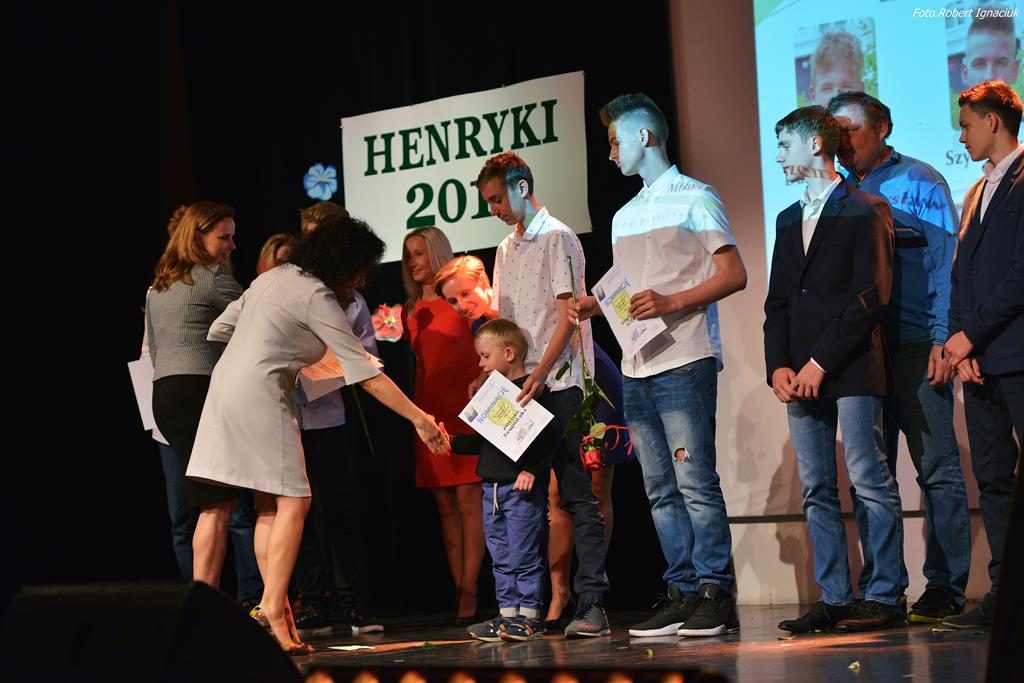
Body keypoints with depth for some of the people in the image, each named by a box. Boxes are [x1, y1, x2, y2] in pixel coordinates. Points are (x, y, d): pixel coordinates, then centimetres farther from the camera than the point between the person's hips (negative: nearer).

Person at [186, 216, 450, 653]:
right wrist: (418, 418, -10)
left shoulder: (275, 277, 15)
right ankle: (274, 610, -16)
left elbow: (219, 330, 18)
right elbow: (365, 374, -13)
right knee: (292, 502, -9)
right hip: (258, 396, -9)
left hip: (226, 386, 9)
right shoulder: (317, 298, -10)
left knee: (269, 504, 7)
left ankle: (275, 605, 2)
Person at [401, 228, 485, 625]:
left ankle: (469, 593, -10)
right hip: (428, 412, 5)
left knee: (468, 500, -8)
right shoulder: (410, 311, 16)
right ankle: (459, 592, 3)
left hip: (464, 412, -5)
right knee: (444, 505, 3)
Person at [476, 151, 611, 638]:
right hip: (520, 388, 8)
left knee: (577, 495, -9)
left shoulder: (556, 239, -4)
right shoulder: (506, 250, 18)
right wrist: (489, 375, 7)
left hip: (560, 383, -7)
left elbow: (567, 315, -12)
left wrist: (540, 374, -21)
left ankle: (592, 604, -11)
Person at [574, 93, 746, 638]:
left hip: (684, 362, -8)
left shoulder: (694, 199, 0)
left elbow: (734, 275, -7)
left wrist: (670, 302, -18)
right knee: (660, 491, 6)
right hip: (637, 367, 8)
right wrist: (597, 305, 3)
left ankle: (716, 594, -8)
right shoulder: (624, 217, 22)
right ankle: (683, 594, 9)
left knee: (695, 482, -11)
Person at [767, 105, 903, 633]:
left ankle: (884, 596, -5)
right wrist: (778, 366, 2)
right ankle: (834, 599, 7)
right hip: (801, 373, 7)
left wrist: (820, 362, -14)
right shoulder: (788, 220, 21)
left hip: (852, 371, -7)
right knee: (817, 490, 5)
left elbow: (871, 298, -10)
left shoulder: (866, 211, -2)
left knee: (871, 482, -8)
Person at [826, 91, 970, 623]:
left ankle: (945, 586, 0)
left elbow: (946, 265, -4)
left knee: (937, 468, -3)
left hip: (914, 349, -5)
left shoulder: (919, 183, 2)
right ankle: (877, 588, 10)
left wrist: (942, 339, -13)